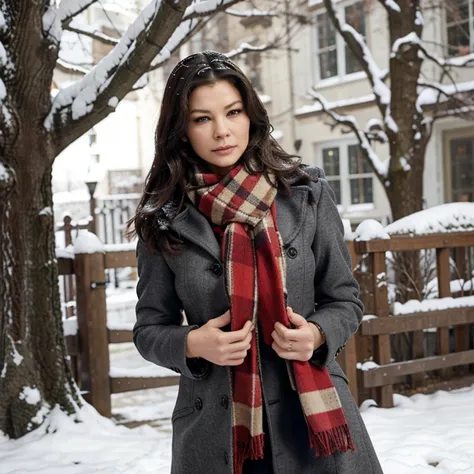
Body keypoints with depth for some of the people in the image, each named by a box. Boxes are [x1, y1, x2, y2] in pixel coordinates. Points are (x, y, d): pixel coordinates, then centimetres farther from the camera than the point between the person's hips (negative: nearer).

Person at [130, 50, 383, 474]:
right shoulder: (164, 221, -2)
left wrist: (317, 334, -15)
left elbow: (345, 299, 5)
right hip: (213, 432, 0)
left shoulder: (307, 194, -2)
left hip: (313, 417, 0)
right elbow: (149, 329, 5)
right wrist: (192, 344, -15)